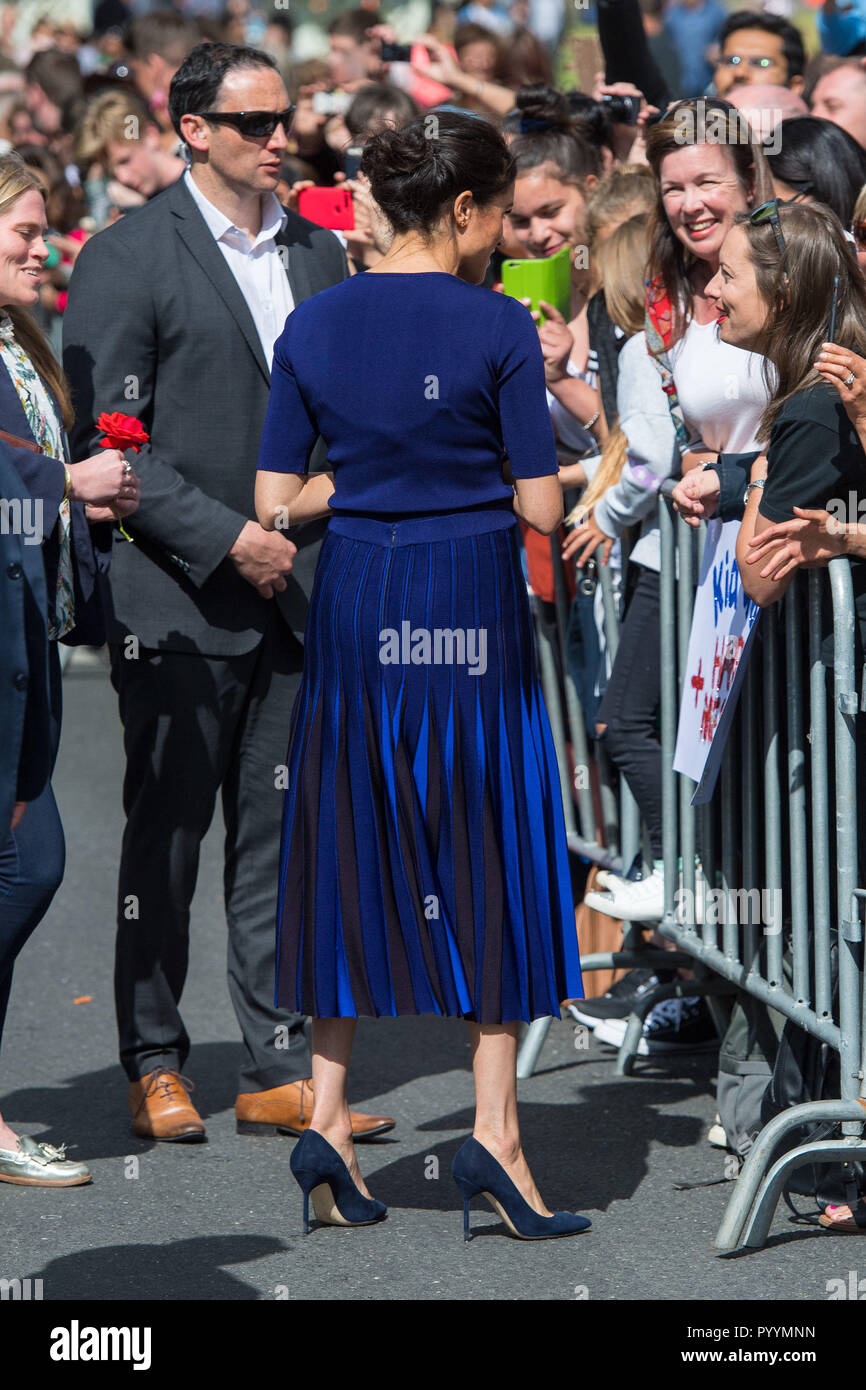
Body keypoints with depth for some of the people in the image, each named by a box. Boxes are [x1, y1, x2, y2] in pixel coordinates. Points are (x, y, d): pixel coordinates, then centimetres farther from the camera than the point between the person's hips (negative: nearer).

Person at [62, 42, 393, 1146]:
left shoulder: (319, 255, 13)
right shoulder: (127, 258, -5)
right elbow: (104, 439, -10)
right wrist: (224, 536, -16)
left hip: (297, 594, 5)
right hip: (179, 599, -5)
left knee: (281, 839, 6)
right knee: (166, 838, 4)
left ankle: (279, 1070, 11)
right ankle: (154, 1066, 13)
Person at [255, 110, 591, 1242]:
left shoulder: (314, 323, 2)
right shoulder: (498, 328, -10)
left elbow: (276, 501, 3)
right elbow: (542, 508, -9)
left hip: (355, 605, 4)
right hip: (471, 607, -4)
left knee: (349, 857, 11)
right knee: (487, 860, 4)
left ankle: (328, 1121, 7)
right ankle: (494, 1135, 1)